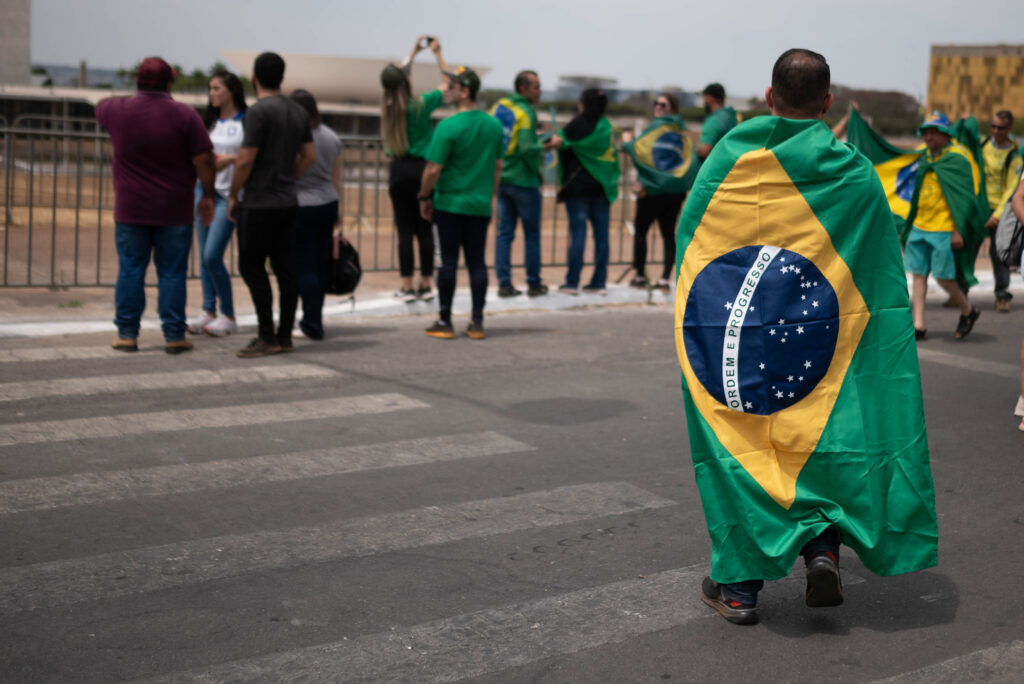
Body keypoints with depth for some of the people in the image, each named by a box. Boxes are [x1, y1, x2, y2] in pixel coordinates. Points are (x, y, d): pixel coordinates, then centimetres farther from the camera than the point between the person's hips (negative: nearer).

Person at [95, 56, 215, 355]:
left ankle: (127, 333, 10)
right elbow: (204, 160, -9)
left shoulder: (119, 110, 0)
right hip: (174, 210, -1)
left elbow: (100, 107, 25)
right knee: (172, 273, 4)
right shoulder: (185, 115, -8)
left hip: (130, 209, 2)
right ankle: (174, 335, 5)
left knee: (130, 271, 8)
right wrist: (207, 196, 1)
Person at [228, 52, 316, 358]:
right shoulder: (298, 111, 10)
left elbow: (246, 160, -16)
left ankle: (267, 337, -5)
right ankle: (284, 336, 12)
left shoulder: (259, 111, -14)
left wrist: (233, 195, -5)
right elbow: (309, 155, 14)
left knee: (252, 267, -2)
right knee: (285, 269, 8)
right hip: (288, 202, 8)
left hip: (260, 203, -8)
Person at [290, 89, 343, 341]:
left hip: (302, 207, -6)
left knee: (305, 266, -1)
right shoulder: (332, 137, 7)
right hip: (328, 204, 7)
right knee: (322, 262, 12)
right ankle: (313, 318, 22)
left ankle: (313, 324, -1)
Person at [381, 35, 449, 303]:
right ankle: (426, 285, 9)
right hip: (422, 170, -3)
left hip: (399, 171, 3)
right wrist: (437, 53, 16)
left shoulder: (388, 107, 2)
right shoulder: (421, 105, -10)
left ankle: (407, 286, 4)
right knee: (425, 230, 4)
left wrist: (415, 51, 31)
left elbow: (397, 76, 21)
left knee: (404, 230, 4)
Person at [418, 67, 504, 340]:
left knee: (449, 261, 1)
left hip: (450, 203, -5)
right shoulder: (494, 125, 5)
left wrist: (424, 197, -2)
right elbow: (498, 166, 11)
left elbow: (434, 169, -15)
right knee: (477, 262, 8)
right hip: (480, 205, 5)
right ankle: (477, 323, 9)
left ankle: (445, 322, 7)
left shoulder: (448, 126, -14)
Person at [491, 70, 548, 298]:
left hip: (501, 178, 6)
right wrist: (541, 151, -5)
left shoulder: (499, 106, 6)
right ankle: (534, 284, 12)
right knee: (532, 234, 6)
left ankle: (504, 284, 6)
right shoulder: (525, 112, -16)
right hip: (523, 181, -6)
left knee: (504, 232, 8)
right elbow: (528, 148, -24)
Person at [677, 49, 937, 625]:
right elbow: (883, 275, -2)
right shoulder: (853, 173, -6)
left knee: (738, 446, 10)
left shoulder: (725, 159, -2)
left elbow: (687, 238, 7)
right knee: (822, 440, 17)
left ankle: (740, 583, 13)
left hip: (728, 333, 1)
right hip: (820, 338, -1)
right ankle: (824, 545, -1)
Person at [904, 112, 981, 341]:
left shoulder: (957, 158, -8)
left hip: (944, 229, -7)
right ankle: (919, 326, 6)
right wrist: (912, 222, 22)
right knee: (918, 274, 3)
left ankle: (968, 311, 21)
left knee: (943, 277, -4)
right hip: (920, 227, 7)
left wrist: (958, 231, -16)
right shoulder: (926, 157, 14)